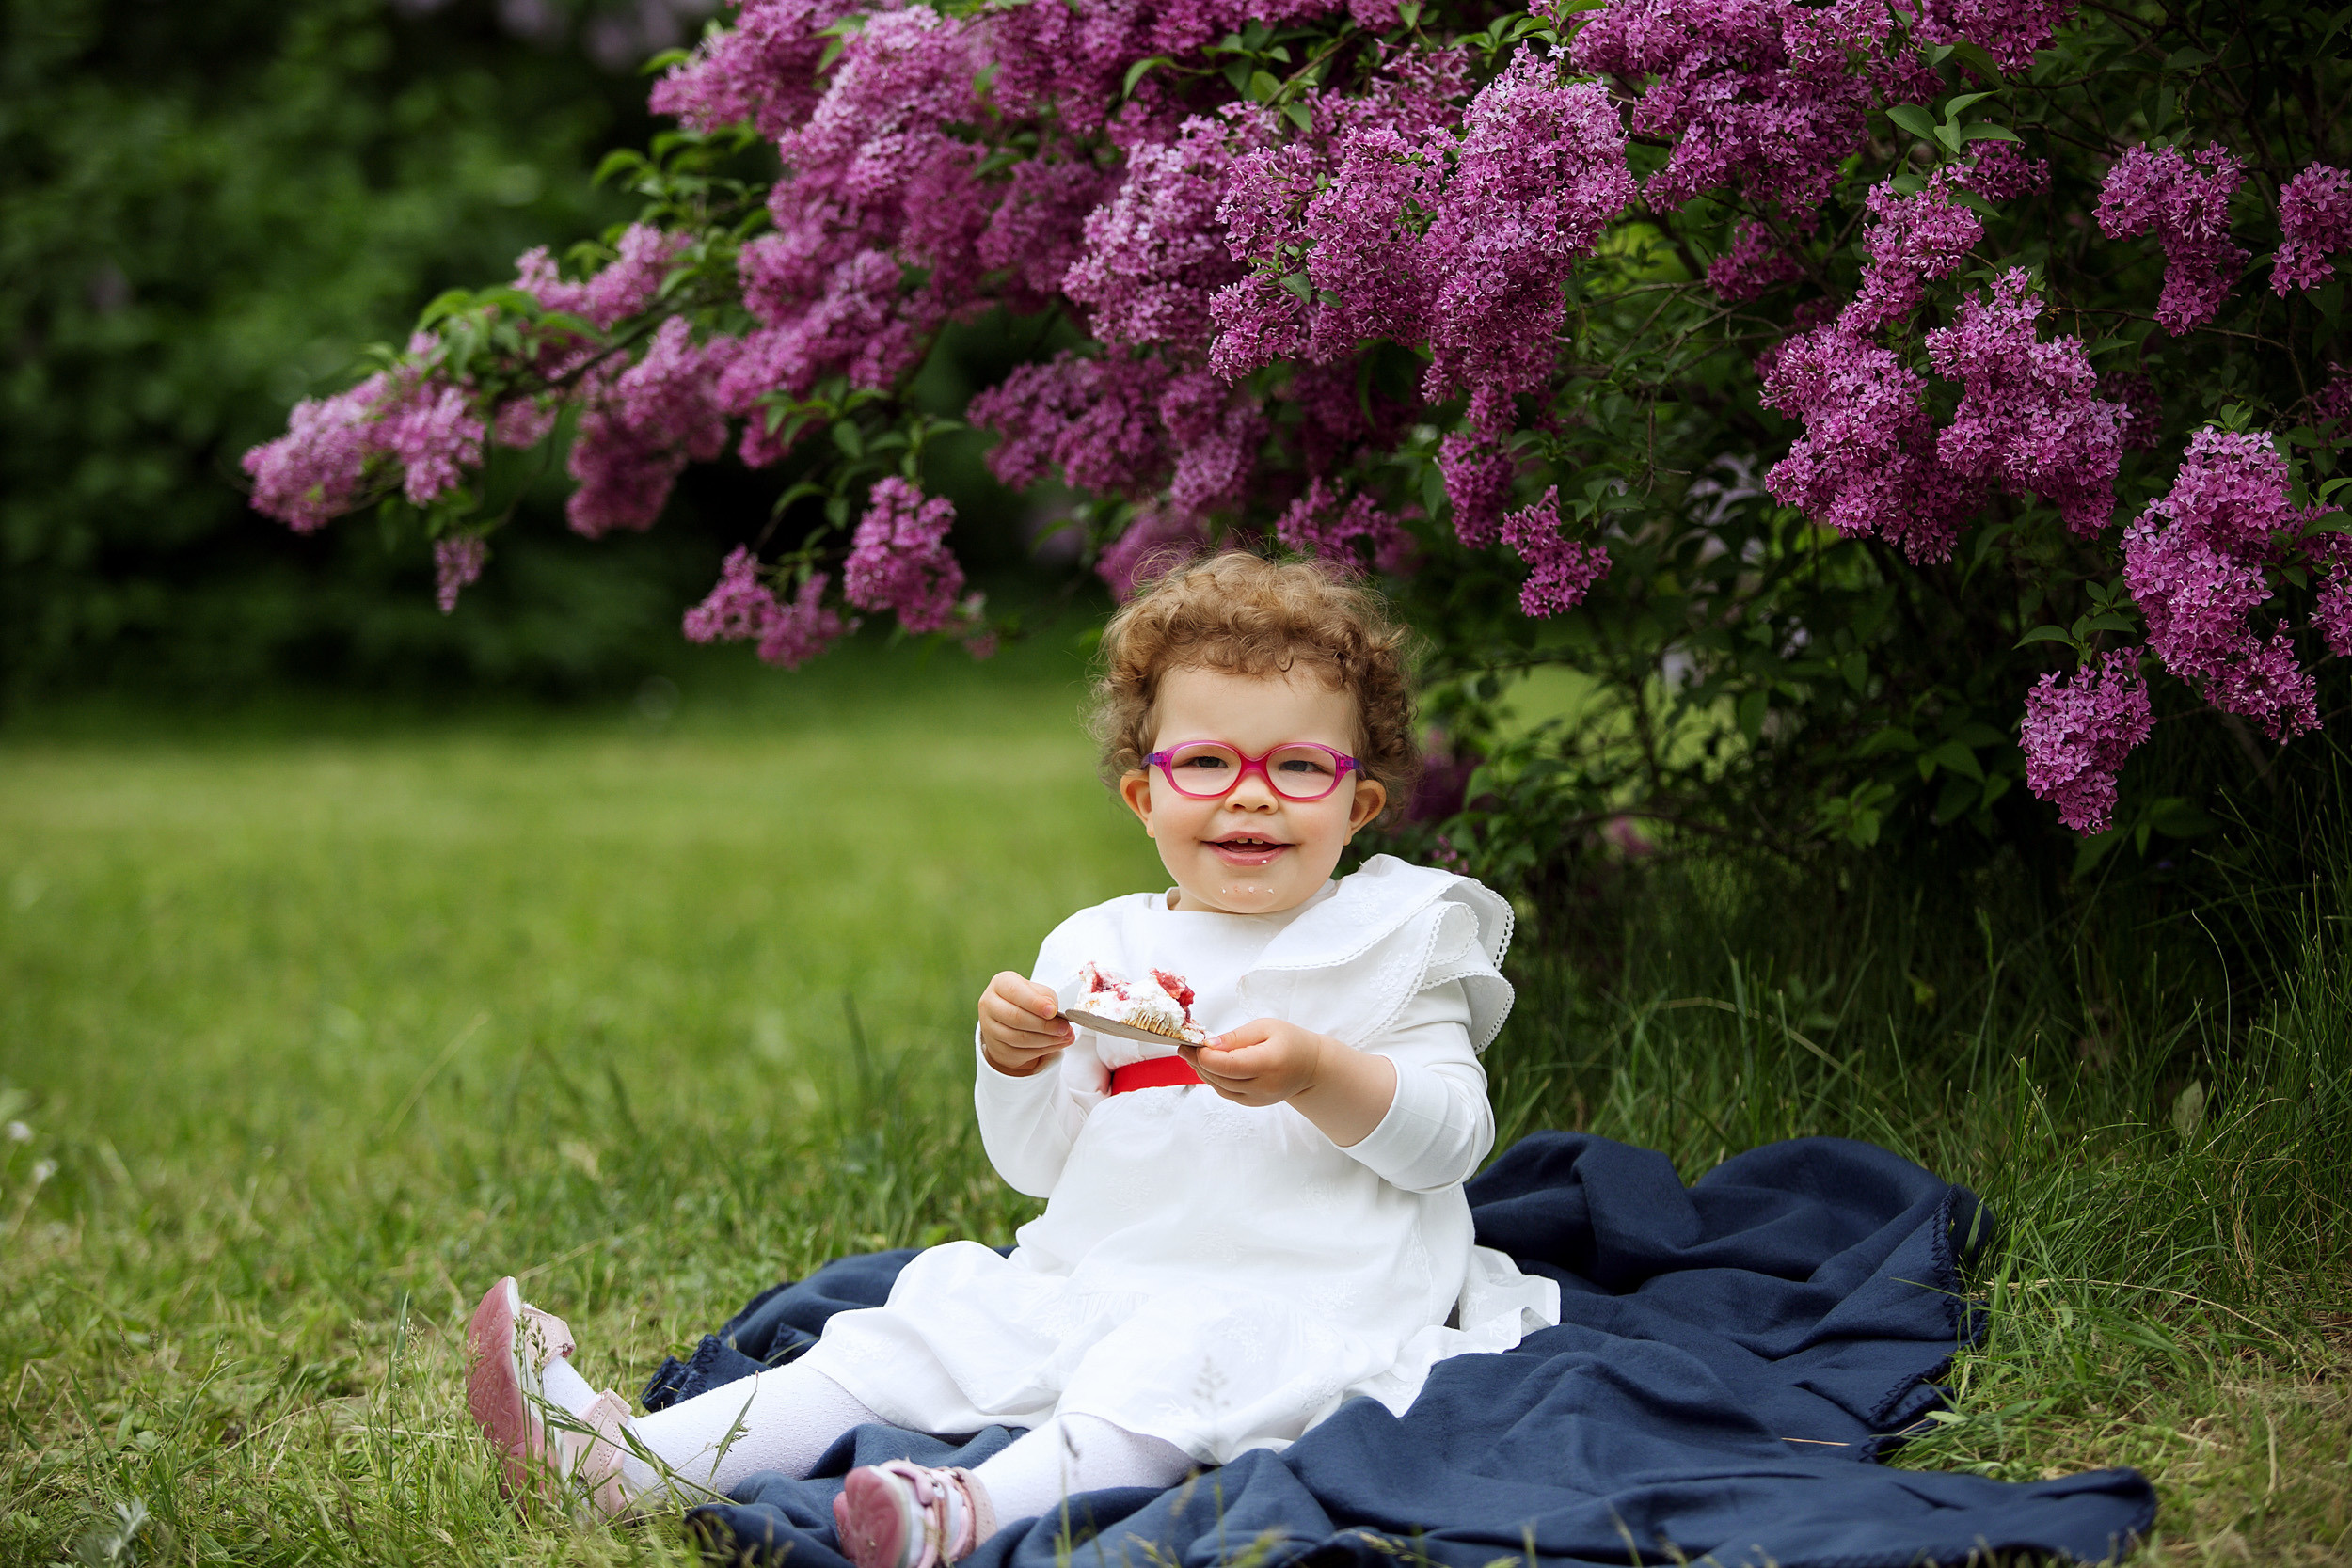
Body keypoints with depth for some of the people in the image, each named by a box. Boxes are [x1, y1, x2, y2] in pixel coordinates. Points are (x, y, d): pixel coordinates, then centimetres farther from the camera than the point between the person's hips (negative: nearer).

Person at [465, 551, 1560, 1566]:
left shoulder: (1393, 939, 3)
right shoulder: (1100, 951, 14)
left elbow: (1452, 1139, -5)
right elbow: (1040, 1168, 15)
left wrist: (1319, 1076, -22)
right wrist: (1014, 1064, -7)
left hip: (1296, 1302, -5)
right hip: (1092, 1285, 5)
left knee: (1168, 1365, -35)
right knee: (911, 1338, -8)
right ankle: (639, 1463, -14)